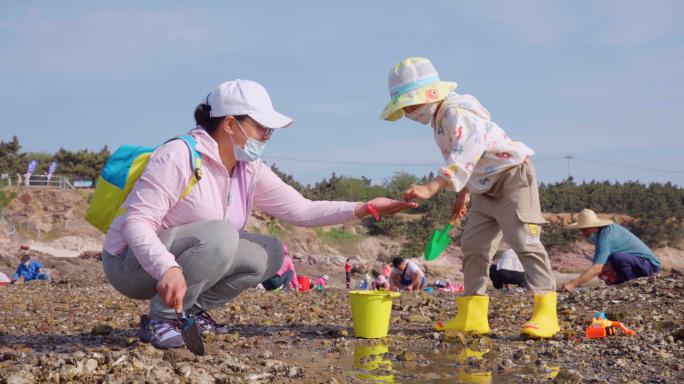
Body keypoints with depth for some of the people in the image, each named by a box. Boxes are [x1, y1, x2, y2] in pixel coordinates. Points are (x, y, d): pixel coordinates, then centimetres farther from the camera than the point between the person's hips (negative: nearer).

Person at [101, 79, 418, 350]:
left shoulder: (250, 170, 1)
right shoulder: (180, 156, -22)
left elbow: (300, 209, -3)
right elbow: (136, 221, -28)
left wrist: (365, 208, -13)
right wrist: (167, 268, -45)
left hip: (185, 259, 8)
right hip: (133, 263, -8)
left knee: (270, 253, -3)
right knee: (220, 234, -33)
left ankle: (193, 309, 3)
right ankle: (159, 321, -18)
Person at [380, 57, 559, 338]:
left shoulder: (456, 112, -23)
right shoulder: (439, 118, 10)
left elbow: (466, 153, -41)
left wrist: (431, 187, -49)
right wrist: (464, 193, 19)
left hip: (514, 176, -10)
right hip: (489, 187, 10)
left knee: (524, 240, -15)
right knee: (472, 244, 5)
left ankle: (546, 312, -12)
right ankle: (472, 317, 7)